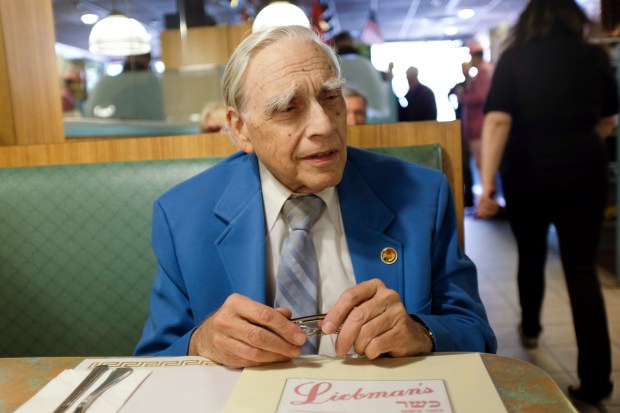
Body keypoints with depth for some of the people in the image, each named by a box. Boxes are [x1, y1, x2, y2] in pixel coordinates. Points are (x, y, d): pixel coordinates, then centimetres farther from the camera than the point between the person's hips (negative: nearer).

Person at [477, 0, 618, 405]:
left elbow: (497, 121, -16)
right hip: (584, 171, 1)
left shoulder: (514, 58, -2)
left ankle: (530, 328, 43)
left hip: (527, 174, 0)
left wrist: (487, 182, -19)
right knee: (582, 269, 4)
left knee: (531, 255, 22)